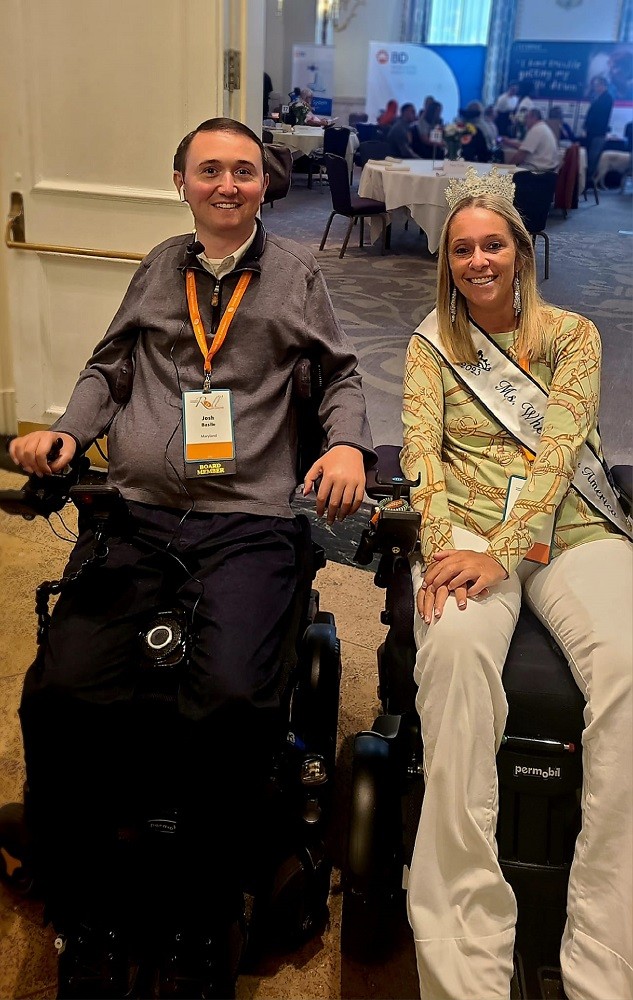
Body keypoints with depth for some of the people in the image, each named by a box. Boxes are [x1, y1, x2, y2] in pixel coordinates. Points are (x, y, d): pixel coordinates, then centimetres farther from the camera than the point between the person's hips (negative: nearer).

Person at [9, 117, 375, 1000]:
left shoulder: (295, 271, 18)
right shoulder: (159, 266, 24)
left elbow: (341, 372, 19)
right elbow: (109, 369, 25)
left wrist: (347, 443, -1)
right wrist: (66, 432, 7)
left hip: (248, 520, -2)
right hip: (134, 513, 3)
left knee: (232, 701, -29)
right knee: (62, 692, -21)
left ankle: (203, 928, -5)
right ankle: (88, 926, 1)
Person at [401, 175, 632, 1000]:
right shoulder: (432, 343, 18)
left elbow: (559, 446, -2)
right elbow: (421, 448, 3)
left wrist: (501, 552, -19)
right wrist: (442, 548, -17)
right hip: (467, 530, 0)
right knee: (456, 646, -36)